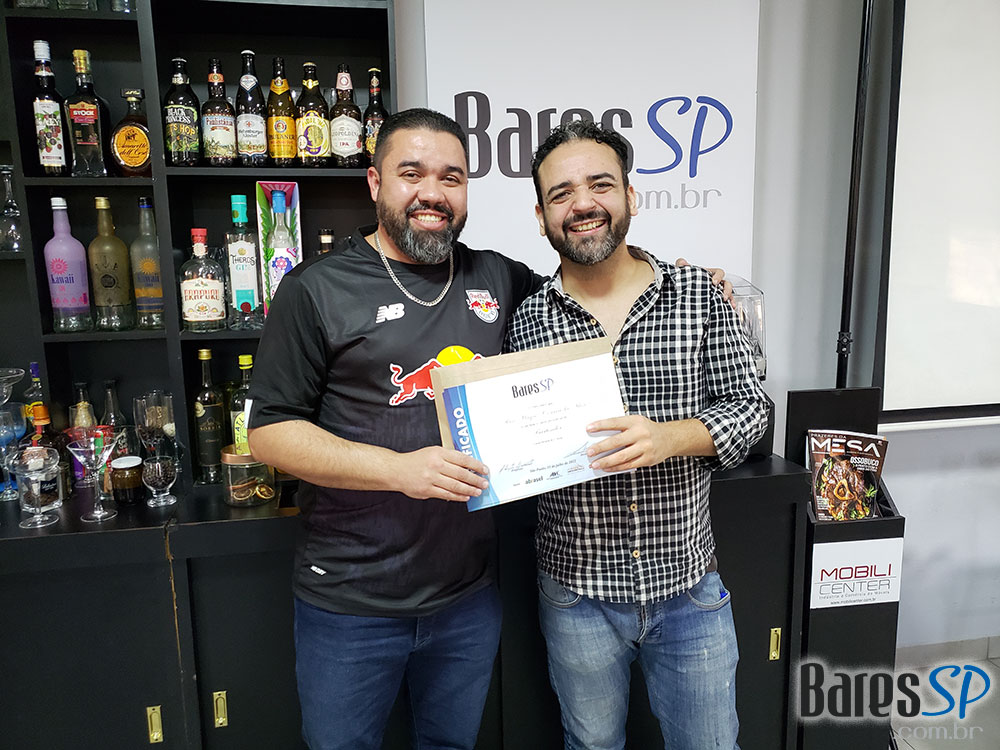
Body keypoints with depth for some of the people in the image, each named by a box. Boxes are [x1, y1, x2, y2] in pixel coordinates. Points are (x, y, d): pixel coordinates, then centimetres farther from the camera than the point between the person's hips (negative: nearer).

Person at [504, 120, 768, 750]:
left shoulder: (699, 296, -5)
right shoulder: (527, 322, -5)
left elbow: (749, 406, -5)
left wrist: (667, 437, -23)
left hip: (688, 584, 0)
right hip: (577, 587, 0)